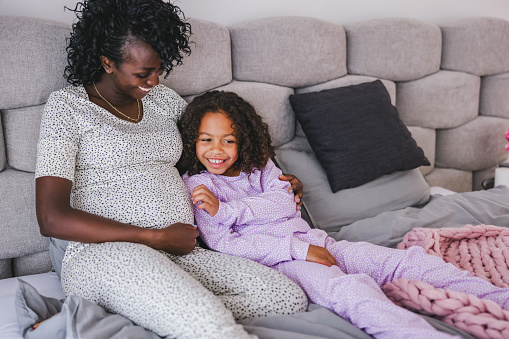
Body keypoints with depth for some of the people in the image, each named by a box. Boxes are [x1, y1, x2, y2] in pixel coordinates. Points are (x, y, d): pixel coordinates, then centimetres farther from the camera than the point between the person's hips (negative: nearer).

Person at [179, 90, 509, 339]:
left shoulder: (258, 164, 19)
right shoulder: (195, 183, 4)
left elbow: (286, 202, 1)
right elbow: (223, 243, -8)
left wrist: (226, 209, -11)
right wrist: (299, 249, -14)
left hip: (315, 243, 6)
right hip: (276, 260, -6)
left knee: (408, 259, -11)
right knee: (352, 288, -36)